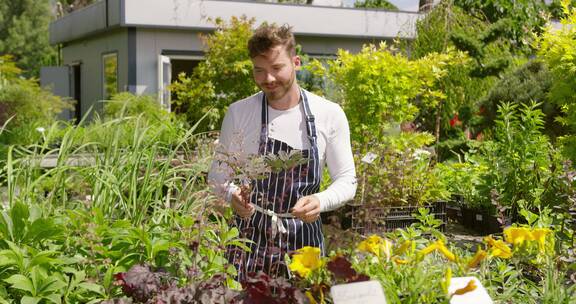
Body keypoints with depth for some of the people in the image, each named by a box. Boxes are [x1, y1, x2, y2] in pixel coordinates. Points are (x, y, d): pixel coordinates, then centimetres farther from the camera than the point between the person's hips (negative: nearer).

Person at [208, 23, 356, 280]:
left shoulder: (329, 114, -3)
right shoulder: (238, 113, -2)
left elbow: (346, 180, 1)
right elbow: (218, 175, 5)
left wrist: (320, 201, -20)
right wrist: (233, 196, -17)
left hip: (303, 242, 1)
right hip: (249, 239, 0)